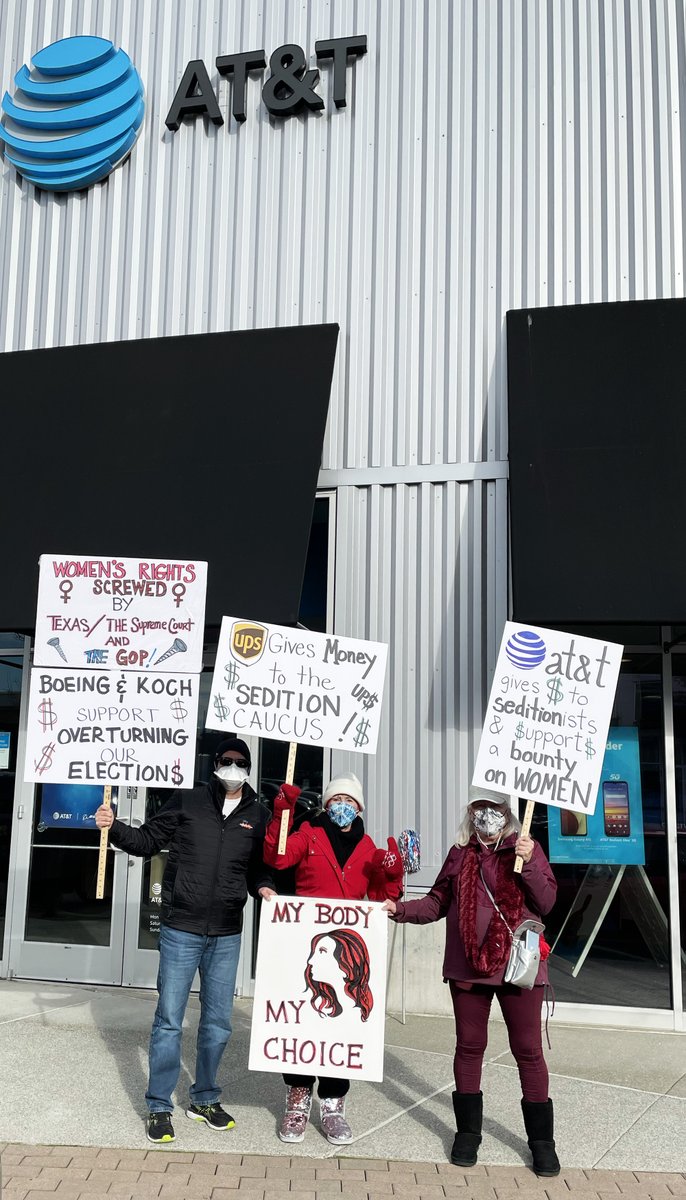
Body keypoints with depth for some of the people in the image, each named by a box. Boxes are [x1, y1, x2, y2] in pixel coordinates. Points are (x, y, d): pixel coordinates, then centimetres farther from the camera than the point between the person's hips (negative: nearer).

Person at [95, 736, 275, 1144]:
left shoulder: (258, 815, 5)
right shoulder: (187, 802, -2)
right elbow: (148, 840, 2)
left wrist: (263, 886, -6)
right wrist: (113, 827, -13)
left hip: (227, 935, 3)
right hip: (181, 930, -2)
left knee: (218, 1023, 12)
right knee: (169, 1020, 2)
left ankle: (205, 1099, 30)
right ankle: (159, 1107, 16)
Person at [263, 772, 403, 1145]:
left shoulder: (369, 849, 13)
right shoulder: (309, 835, 6)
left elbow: (380, 897, 12)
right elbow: (278, 857, -12)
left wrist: (391, 873, -7)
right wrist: (282, 815, -23)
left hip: (349, 949, 2)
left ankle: (333, 1104, 15)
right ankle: (298, 1100, 15)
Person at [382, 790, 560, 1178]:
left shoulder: (526, 848, -1)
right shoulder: (460, 853, 7)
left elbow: (546, 902, -6)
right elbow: (437, 902, 8)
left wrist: (529, 863, -20)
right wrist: (400, 909, -6)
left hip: (518, 966, -2)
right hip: (468, 966, 3)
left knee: (528, 1050, 4)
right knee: (469, 1046, 11)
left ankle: (542, 1139, 18)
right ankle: (468, 1131, 26)